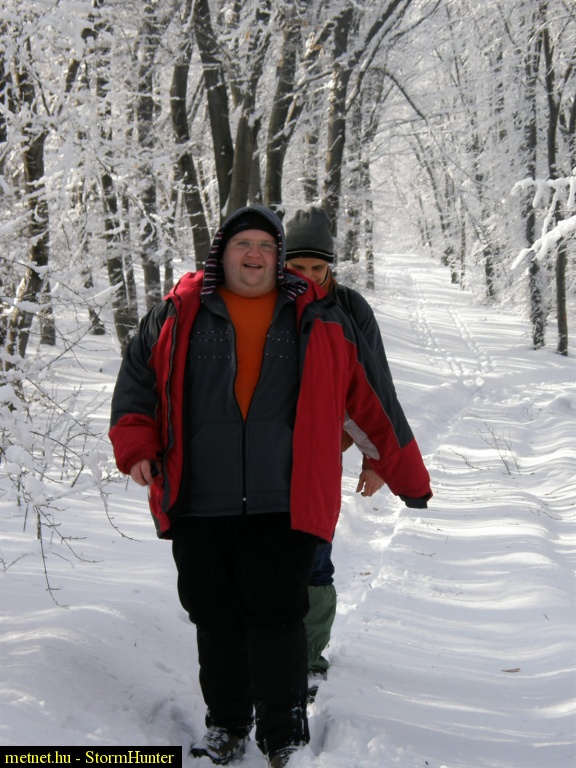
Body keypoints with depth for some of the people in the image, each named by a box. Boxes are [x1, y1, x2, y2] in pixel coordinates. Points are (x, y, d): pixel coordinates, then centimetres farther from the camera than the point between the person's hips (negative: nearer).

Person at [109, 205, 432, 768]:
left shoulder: (320, 321, 9)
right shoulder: (178, 315, 9)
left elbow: (370, 399, 12)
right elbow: (137, 380, 13)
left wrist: (406, 473, 13)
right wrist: (137, 448, -3)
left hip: (285, 505, -2)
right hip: (199, 504, 2)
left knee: (275, 617, -5)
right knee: (216, 618, 10)